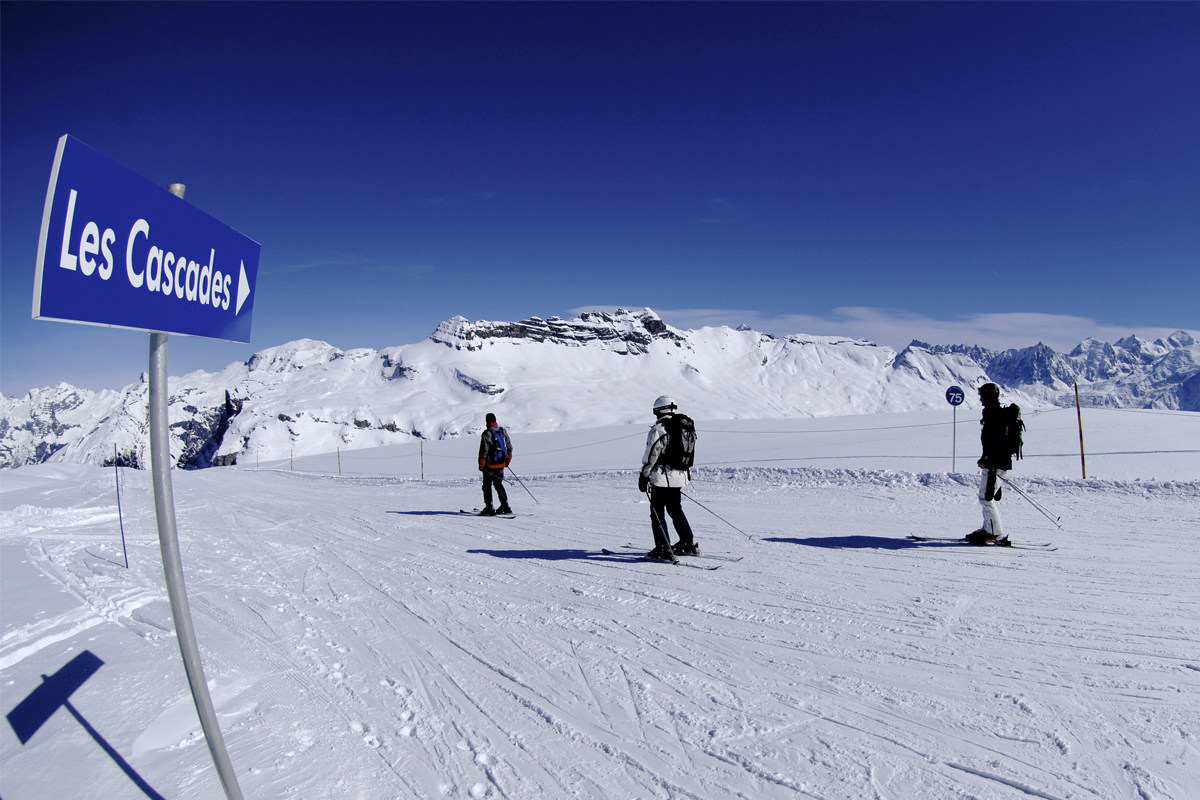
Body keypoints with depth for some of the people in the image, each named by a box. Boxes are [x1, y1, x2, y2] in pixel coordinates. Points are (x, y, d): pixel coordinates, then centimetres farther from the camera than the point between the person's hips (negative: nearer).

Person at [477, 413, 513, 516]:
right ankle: (505, 507, 15)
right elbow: (509, 448, 11)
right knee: (499, 485, 17)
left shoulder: (487, 434, -13)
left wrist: (481, 465, -7)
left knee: (487, 486, 4)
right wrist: (508, 461, 22)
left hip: (490, 465, -6)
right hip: (501, 465, 6)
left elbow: (483, 451, -14)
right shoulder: (503, 431, 6)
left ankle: (489, 508, 0)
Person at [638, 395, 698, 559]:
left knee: (657, 512, 1)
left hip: (661, 477, -8)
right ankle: (689, 544, 25)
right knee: (676, 510, 21)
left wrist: (644, 475, -7)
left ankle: (664, 549, -1)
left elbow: (651, 455, -14)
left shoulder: (658, 430, -12)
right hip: (679, 477, 8)